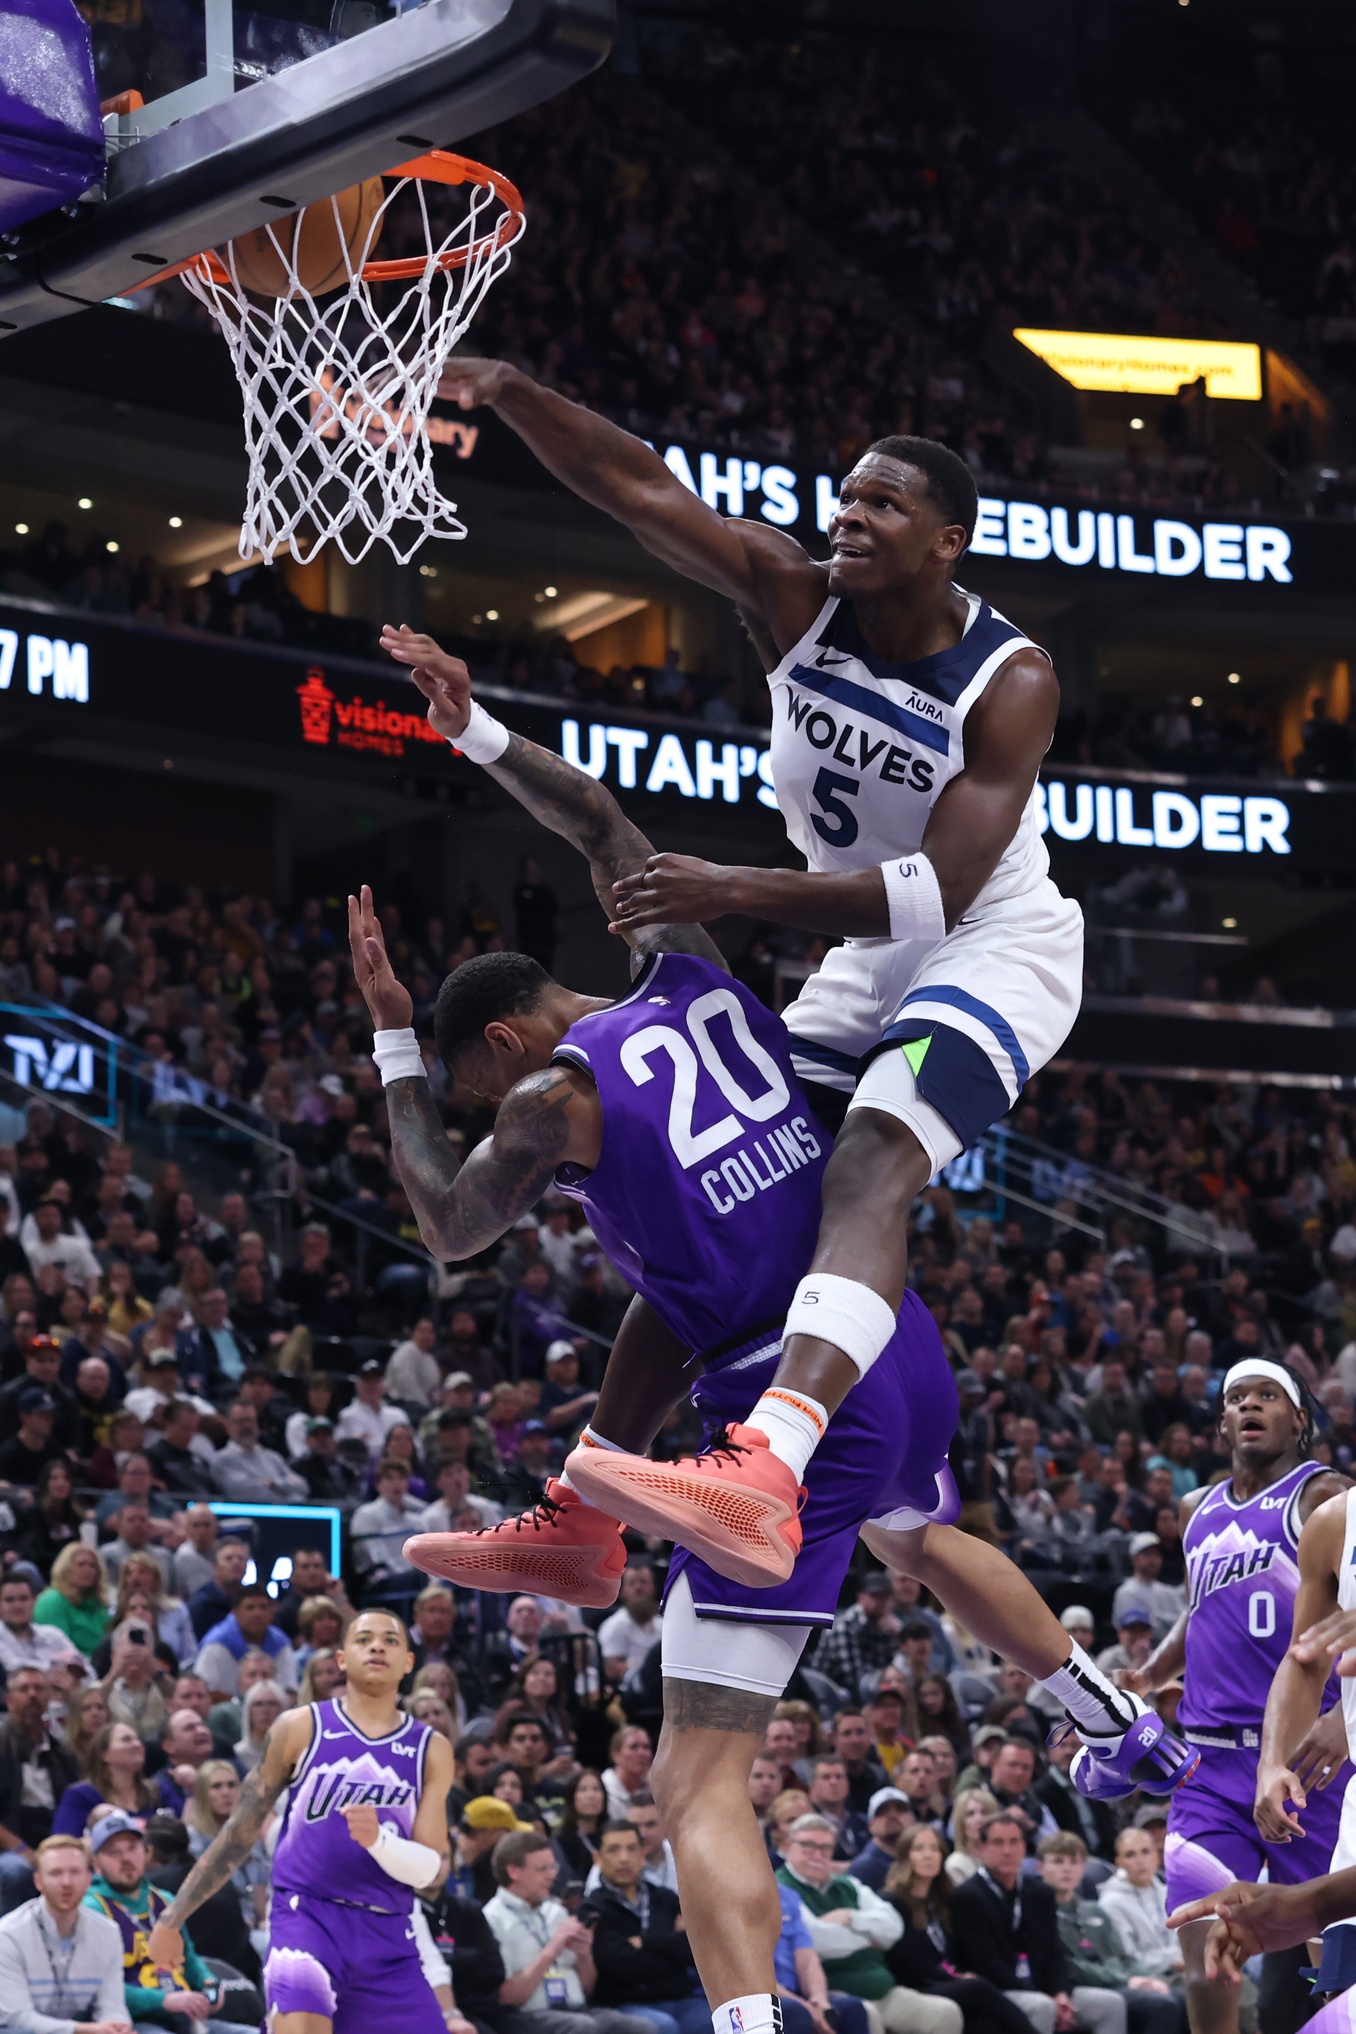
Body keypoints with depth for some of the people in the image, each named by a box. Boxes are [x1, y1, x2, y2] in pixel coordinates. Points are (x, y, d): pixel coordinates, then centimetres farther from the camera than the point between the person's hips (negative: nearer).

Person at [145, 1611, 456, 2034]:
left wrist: (378, 1840, -18)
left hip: (389, 1938, 3)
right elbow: (242, 1831, 10)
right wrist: (173, 1917, 10)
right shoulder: (301, 1728, 5)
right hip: (307, 1915, -3)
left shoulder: (431, 1750, 10)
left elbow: (428, 1870, 4)